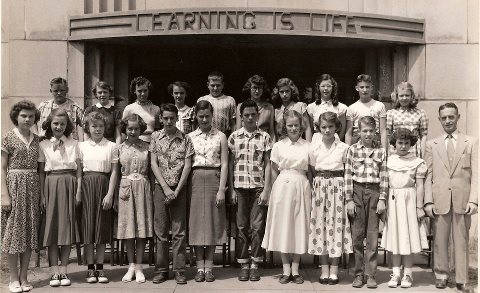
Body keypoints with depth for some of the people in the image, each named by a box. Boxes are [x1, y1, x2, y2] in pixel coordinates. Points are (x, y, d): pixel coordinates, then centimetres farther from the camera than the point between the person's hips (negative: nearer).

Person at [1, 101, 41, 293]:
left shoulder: (37, 139, 10)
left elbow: (38, 167, 12)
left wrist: (42, 193, 6)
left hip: (33, 187, 4)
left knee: (30, 231, 6)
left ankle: (24, 277, 15)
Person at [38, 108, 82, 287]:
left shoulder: (73, 144, 7)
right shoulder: (43, 145, 5)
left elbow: (78, 170, 4)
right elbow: (41, 172, 4)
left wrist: (78, 191, -4)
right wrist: (42, 195, -1)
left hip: (69, 185, 1)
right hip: (51, 185, -1)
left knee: (67, 226, 3)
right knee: (52, 227, 0)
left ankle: (63, 270, 11)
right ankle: (55, 271, 7)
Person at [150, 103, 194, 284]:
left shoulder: (185, 139, 2)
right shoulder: (156, 137, 6)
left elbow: (187, 166, -2)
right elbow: (154, 163, 1)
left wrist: (176, 190, -9)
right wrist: (165, 187, -8)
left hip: (179, 188, -1)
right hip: (160, 187, 1)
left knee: (179, 230, 0)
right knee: (160, 230, 4)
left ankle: (179, 270, 6)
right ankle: (161, 270, 12)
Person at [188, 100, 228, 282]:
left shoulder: (220, 136, 6)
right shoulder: (190, 137, 9)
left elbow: (224, 164, 1)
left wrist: (221, 189, -8)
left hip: (214, 179, -1)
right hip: (195, 180, 1)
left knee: (213, 222, 1)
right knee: (196, 222, 1)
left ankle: (209, 267, 9)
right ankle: (200, 267, 8)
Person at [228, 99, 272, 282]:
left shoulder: (265, 137, 3)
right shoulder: (234, 136, 5)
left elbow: (267, 165, 2)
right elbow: (230, 164, 6)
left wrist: (266, 190, -4)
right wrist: (231, 189, 0)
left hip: (258, 187, -1)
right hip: (240, 187, 1)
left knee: (257, 226, 0)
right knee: (241, 227, 4)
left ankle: (255, 265, 10)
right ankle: (243, 265, 13)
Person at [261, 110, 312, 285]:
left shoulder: (307, 146, 5)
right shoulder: (278, 146, 4)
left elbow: (310, 172, 7)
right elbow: (274, 171, 7)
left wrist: (310, 191, 0)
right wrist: (276, 190, 0)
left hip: (301, 187, 0)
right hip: (282, 186, 0)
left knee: (299, 226, 4)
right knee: (283, 226, 2)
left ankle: (295, 269, 14)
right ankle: (286, 270, 11)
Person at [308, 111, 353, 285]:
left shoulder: (343, 147, 0)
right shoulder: (314, 145, 3)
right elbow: (312, 167, 10)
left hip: (337, 186, -1)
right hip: (319, 186, 2)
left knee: (336, 223, -1)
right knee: (320, 223, 2)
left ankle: (334, 270, 7)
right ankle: (324, 269, 10)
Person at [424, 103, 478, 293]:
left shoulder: (471, 143, 8)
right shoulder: (431, 145, 10)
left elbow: (475, 174, 3)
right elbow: (428, 175, 6)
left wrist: (473, 200, -7)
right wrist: (428, 201, -3)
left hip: (462, 200, -1)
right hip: (439, 200, 1)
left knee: (461, 241, 3)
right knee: (439, 240, 5)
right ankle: (441, 275, 19)